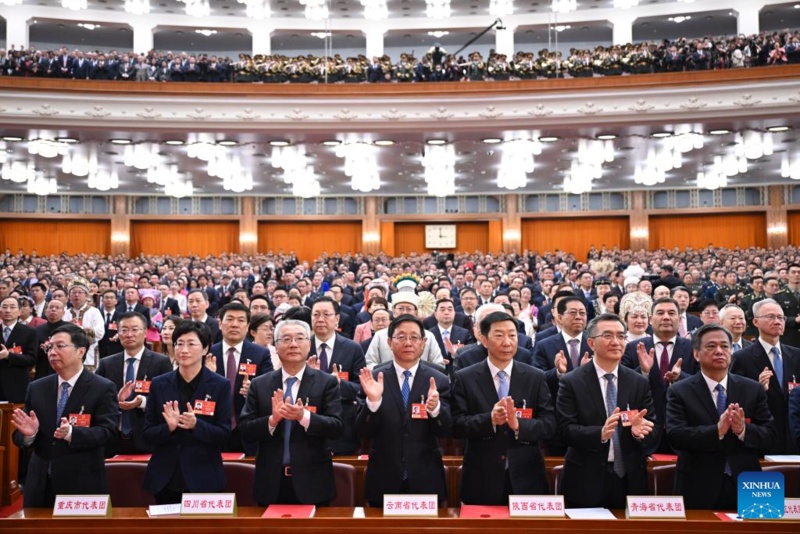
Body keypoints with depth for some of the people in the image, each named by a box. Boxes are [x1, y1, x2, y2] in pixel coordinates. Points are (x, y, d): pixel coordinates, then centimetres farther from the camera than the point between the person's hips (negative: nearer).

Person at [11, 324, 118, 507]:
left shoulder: (103, 388, -5)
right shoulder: (36, 388, 9)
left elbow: (106, 431, -13)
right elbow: (19, 436, 9)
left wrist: (71, 432, -30)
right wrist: (29, 433, -15)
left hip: (83, 484, -4)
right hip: (40, 484, 4)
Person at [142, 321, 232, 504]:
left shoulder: (220, 385, -3)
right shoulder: (159, 384, 3)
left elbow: (224, 435, -6)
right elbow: (147, 434, 3)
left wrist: (196, 424, -22)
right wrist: (168, 427, -17)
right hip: (164, 479, 2)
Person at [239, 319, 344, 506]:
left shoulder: (327, 382, -2)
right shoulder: (259, 384, 4)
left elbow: (337, 427, -9)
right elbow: (244, 429, 0)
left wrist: (304, 416, -25)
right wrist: (272, 420, -18)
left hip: (312, 482, -1)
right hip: (271, 482, 2)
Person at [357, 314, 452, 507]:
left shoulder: (439, 380, -2)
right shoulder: (373, 378, -4)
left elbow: (446, 431, -5)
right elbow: (363, 433, -6)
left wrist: (435, 408, -24)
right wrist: (373, 401, -24)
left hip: (426, 481, 1)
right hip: (383, 481, 0)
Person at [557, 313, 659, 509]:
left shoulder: (640, 383, 5)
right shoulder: (571, 382, -4)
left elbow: (655, 432, 1)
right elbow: (566, 430, -11)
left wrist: (639, 430, -21)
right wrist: (600, 434, -28)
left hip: (630, 481, 3)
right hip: (587, 482, -3)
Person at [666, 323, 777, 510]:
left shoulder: (754, 389, 5)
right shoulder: (679, 392, -4)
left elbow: (770, 437, -1)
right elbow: (675, 435, -15)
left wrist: (743, 430, -21)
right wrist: (717, 431, -28)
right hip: (699, 490, -2)